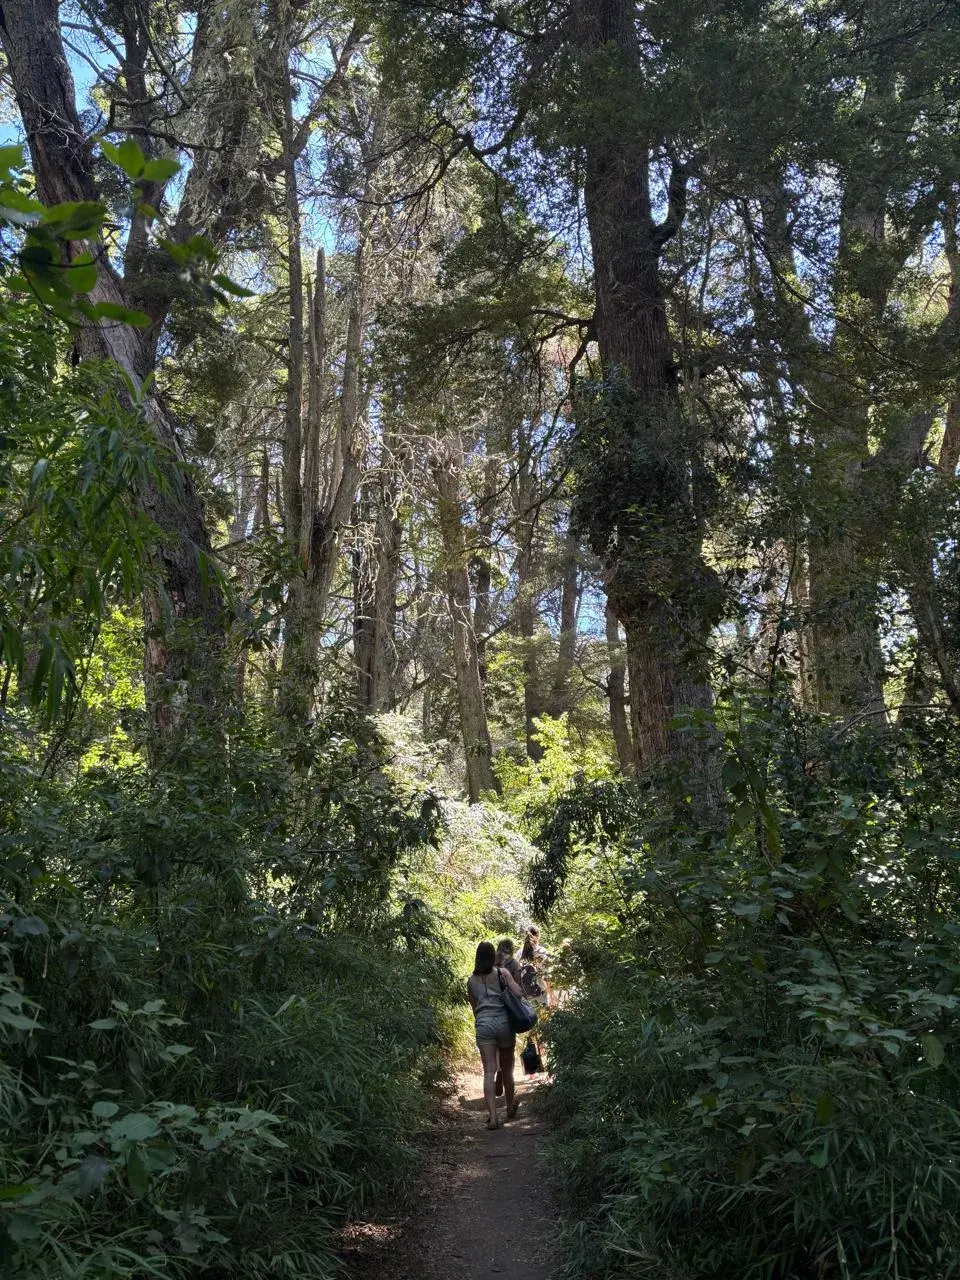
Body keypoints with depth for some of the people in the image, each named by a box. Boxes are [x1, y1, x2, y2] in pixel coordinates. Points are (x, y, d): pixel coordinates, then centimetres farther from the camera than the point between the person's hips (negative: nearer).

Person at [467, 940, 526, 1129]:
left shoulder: (471, 980, 10)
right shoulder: (503, 973, 2)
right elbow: (518, 993, -8)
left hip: (483, 1024, 1)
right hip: (504, 1021, 0)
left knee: (489, 1071, -2)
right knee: (506, 1069, 15)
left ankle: (492, 1115, -14)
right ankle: (510, 1108, 33)